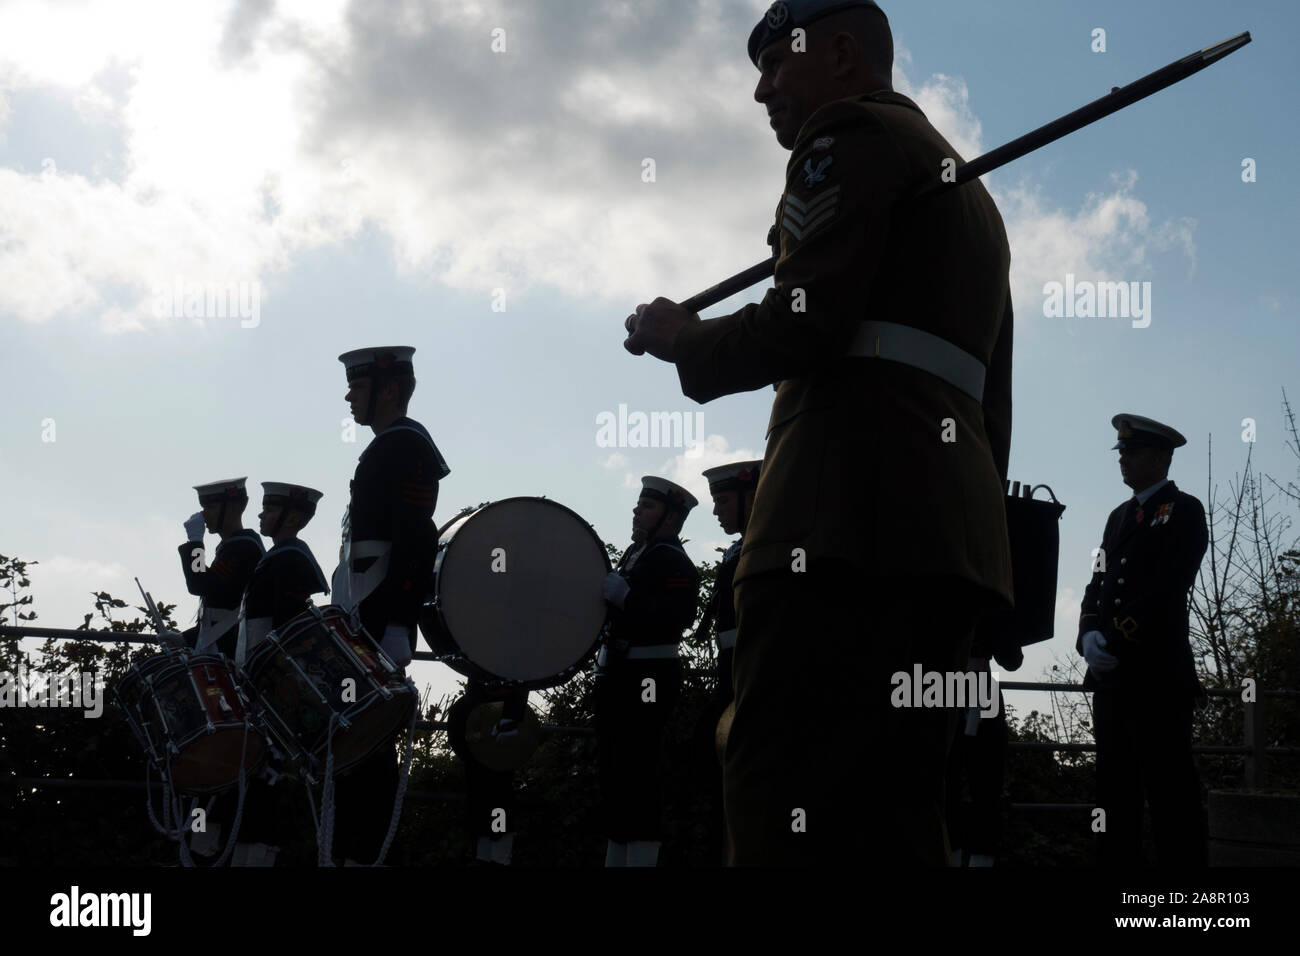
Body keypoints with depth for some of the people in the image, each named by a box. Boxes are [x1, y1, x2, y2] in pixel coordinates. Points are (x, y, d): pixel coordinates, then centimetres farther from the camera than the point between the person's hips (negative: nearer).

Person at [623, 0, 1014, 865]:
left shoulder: (852, 135, 5)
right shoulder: (965, 187, 33)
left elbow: (806, 323, -11)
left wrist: (681, 339, 6)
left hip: (846, 514, -9)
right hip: (953, 530, 9)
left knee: (785, 809, -15)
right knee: (894, 820, 5)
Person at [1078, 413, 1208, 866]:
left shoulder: (1183, 511, 0)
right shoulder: (1119, 517, 22)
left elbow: (1166, 590, -11)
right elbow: (1098, 582, 16)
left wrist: (1114, 642, -15)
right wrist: (1090, 637, -3)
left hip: (1158, 673, -7)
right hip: (1111, 675, 7)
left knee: (1169, 790, -8)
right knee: (1115, 786, 6)